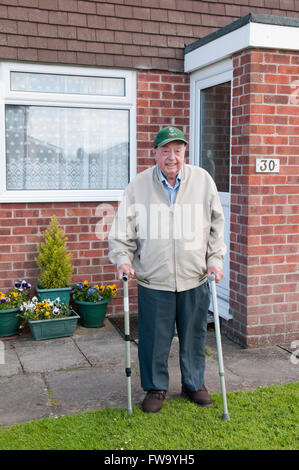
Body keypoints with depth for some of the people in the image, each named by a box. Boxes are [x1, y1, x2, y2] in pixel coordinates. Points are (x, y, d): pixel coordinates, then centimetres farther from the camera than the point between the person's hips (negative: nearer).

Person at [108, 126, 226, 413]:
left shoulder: (203, 180, 1)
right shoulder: (139, 185, -2)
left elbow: (217, 224, 9)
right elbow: (122, 229, 4)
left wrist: (215, 259, 2)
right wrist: (123, 259, -7)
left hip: (195, 279, 2)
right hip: (153, 281, -1)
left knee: (194, 336, 14)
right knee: (154, 338, 7)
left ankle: (194, 384, 36)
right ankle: (155, 388, 29)